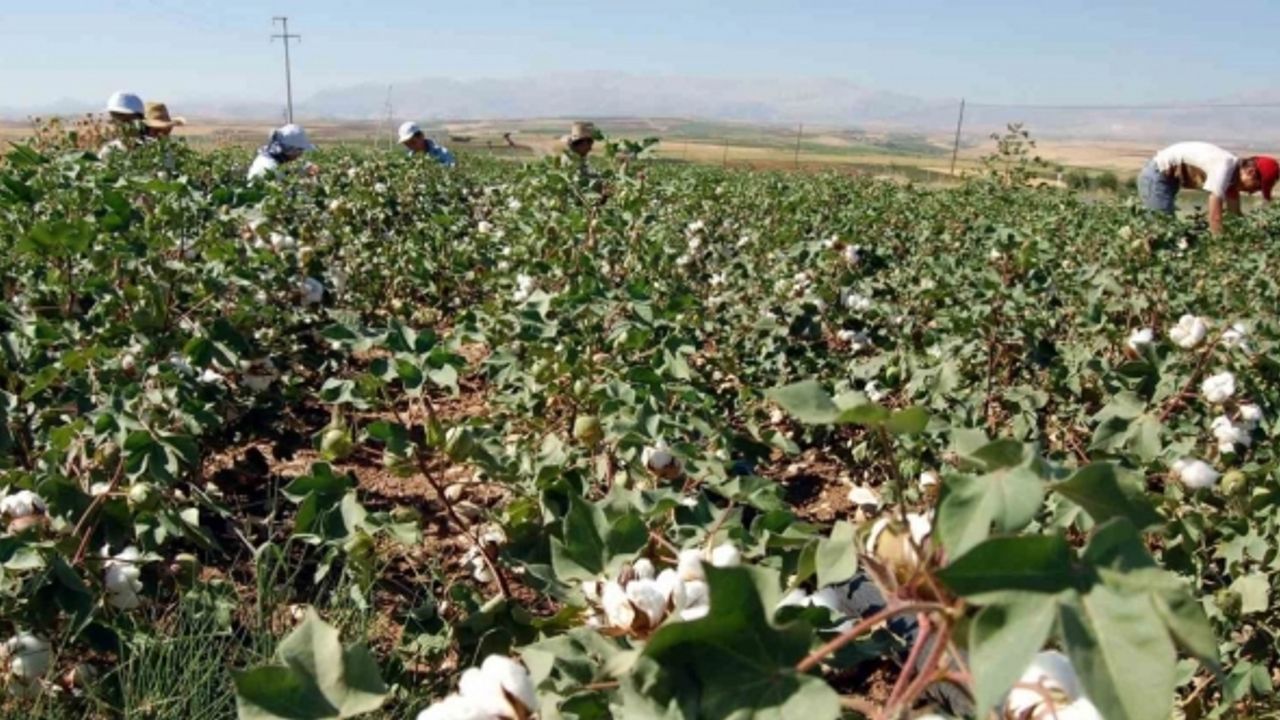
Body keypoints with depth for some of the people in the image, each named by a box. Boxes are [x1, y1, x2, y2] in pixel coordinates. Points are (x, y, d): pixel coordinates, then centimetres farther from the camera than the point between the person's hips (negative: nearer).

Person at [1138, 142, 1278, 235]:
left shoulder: (1234, 172, 2)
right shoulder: (1225, 167, -25)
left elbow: (1235, 215, 7)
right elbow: (1215, 218, -29)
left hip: (1166, 177, 10)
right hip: (1156, 175, -10)